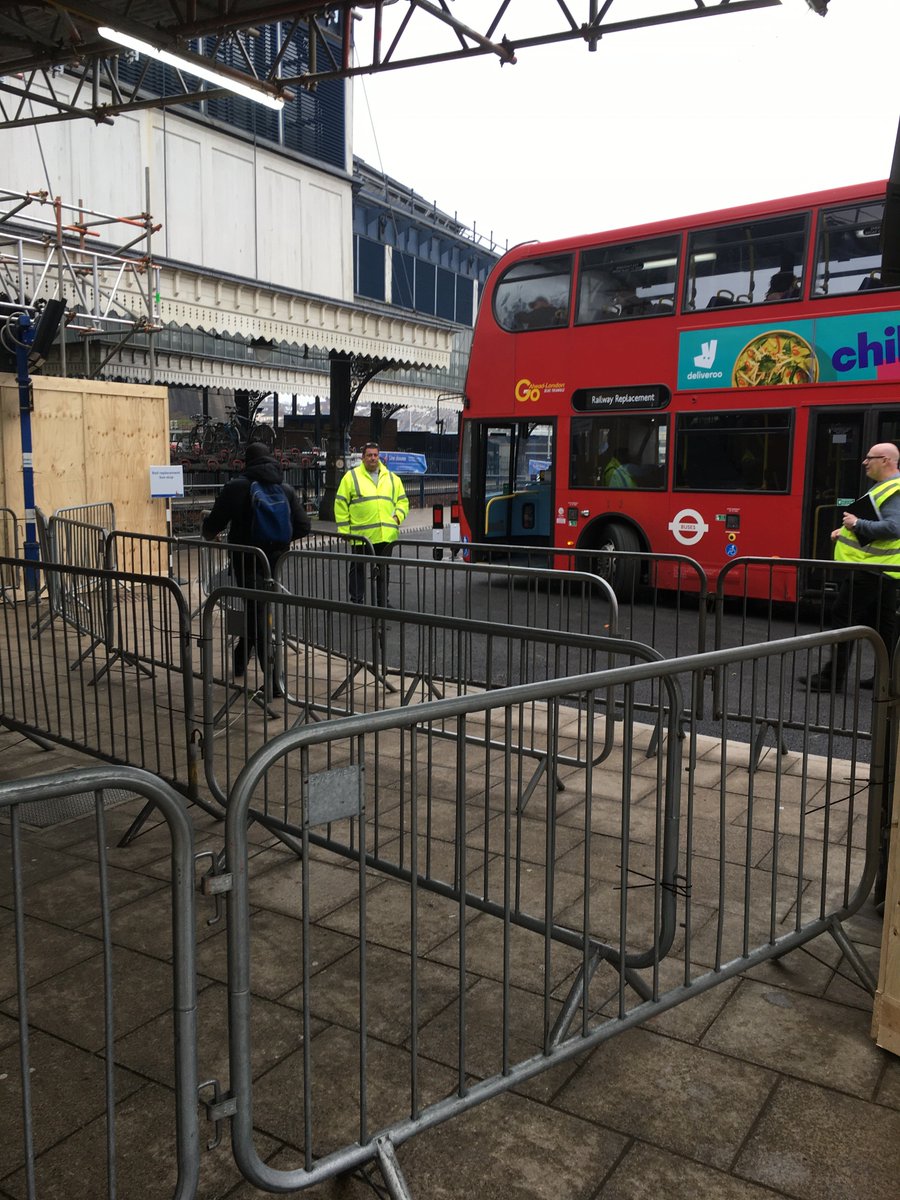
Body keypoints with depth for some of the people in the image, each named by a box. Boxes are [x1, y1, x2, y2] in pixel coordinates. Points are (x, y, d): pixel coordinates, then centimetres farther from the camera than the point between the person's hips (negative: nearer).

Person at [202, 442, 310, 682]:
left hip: (246, 560, -4)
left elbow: (214, 524, -8)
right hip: (274, 560, 4)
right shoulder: (286, 489, 5)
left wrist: (207, 531, 16)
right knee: (258, 610, 21)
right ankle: (239, 662, 38)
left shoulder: (236, 486, -9)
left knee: (257, 614, 1)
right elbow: (303, 526, 2)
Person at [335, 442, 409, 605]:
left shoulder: (392, 478, 13)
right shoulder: (351, 476, 2)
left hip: (387, 535, 3)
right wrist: (344, 529, -3)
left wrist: (398, 516, 0)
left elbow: (402, 500, 20)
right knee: (358, 569, 2)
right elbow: (341, 503, 1)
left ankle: (383, 602, 21)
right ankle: (357, 601, 12)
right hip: (360, 534, -3)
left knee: (383, 569, 11)